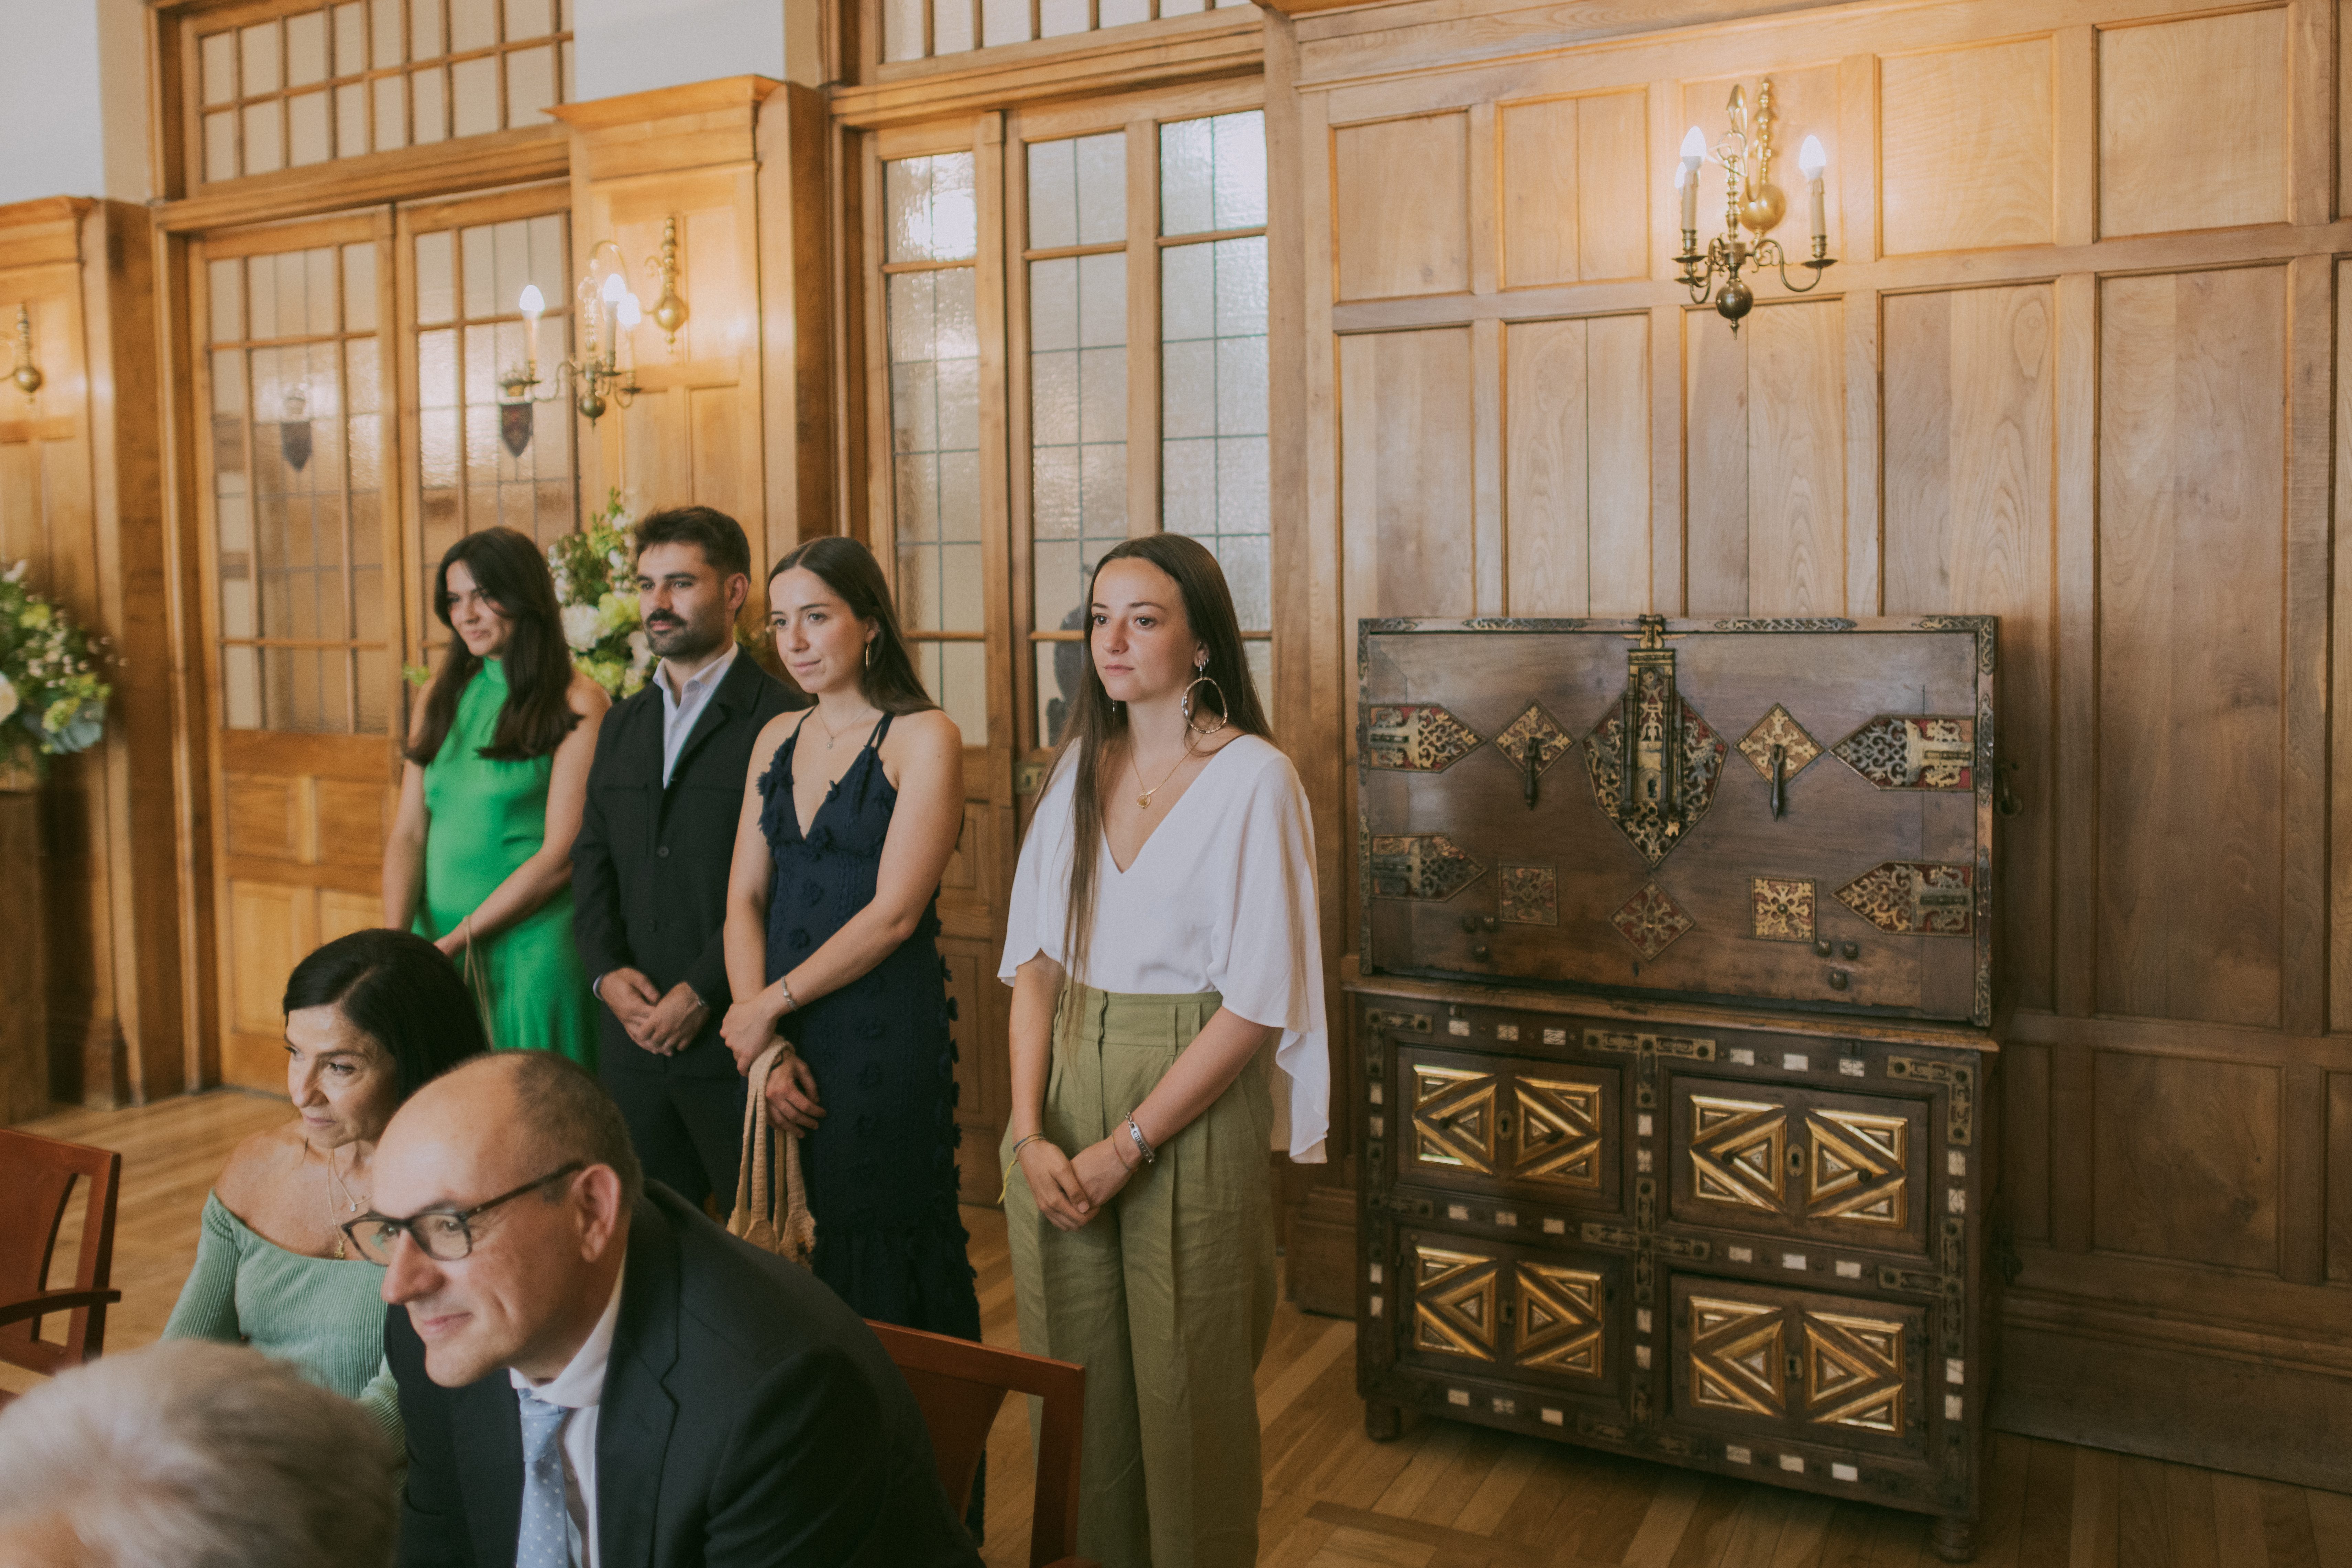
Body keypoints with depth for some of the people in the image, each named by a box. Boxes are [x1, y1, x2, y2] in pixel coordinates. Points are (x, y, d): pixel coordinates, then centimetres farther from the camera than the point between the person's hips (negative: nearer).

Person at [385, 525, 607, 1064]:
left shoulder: (578, 704, -8)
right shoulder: (440, 699, 11)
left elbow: (559, 857, -12)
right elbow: (408, 835, 6)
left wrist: (454, 941, -13)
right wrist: (396, 942, -9)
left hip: (530, 943, -5)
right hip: (436, 943, 5)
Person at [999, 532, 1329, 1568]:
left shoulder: (1254, 778, -10)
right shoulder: (1081, 768, 7)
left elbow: (1259, 1003, -14)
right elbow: (1035, 959, 5)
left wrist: (1127, 1146, -14)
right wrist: (1030, 1133, -7)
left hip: (1192, 1117, -5)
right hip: (1065, 1109, 5)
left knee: (1184, 1396, 8)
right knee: (1075, 1391, 14)